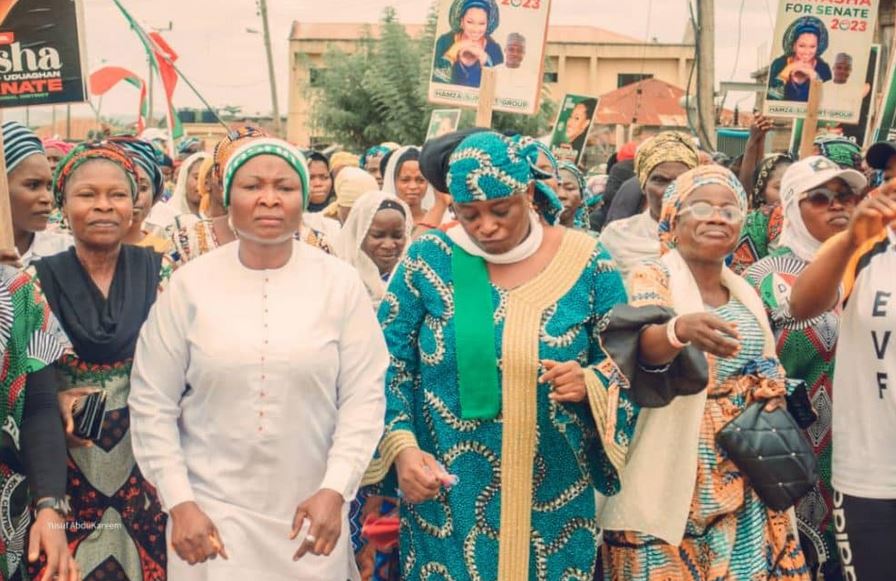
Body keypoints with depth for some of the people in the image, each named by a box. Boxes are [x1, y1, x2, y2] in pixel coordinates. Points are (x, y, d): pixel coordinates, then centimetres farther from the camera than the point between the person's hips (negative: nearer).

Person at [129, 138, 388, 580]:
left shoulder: (341, 284, -2)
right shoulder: (190, 285, -2)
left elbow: (363, 397, -4)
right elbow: (153, 403, 0)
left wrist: (334, 490, -14)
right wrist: (179, 503, -6)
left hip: (311, 509, 1)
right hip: (210, 510, 0)